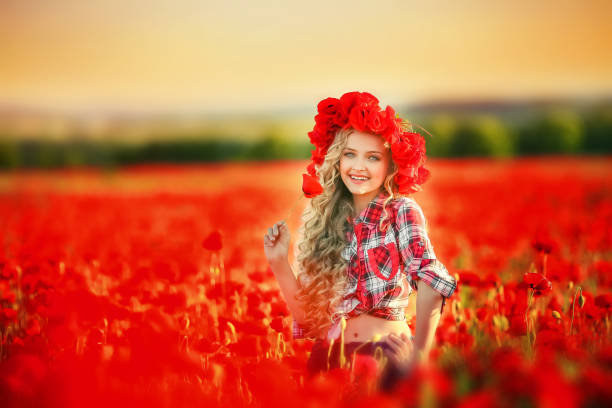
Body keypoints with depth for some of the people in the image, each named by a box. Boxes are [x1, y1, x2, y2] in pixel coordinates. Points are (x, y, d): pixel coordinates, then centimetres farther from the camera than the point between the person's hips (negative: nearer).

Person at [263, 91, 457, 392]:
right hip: (328, 355, 4)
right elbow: (309, 318, 9)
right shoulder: (326, 220, 10)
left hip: (384, 354, -4)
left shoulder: (401, 211, -2)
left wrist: (419, 353, -25)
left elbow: (432, 278, -20)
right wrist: (279, 264, -2)